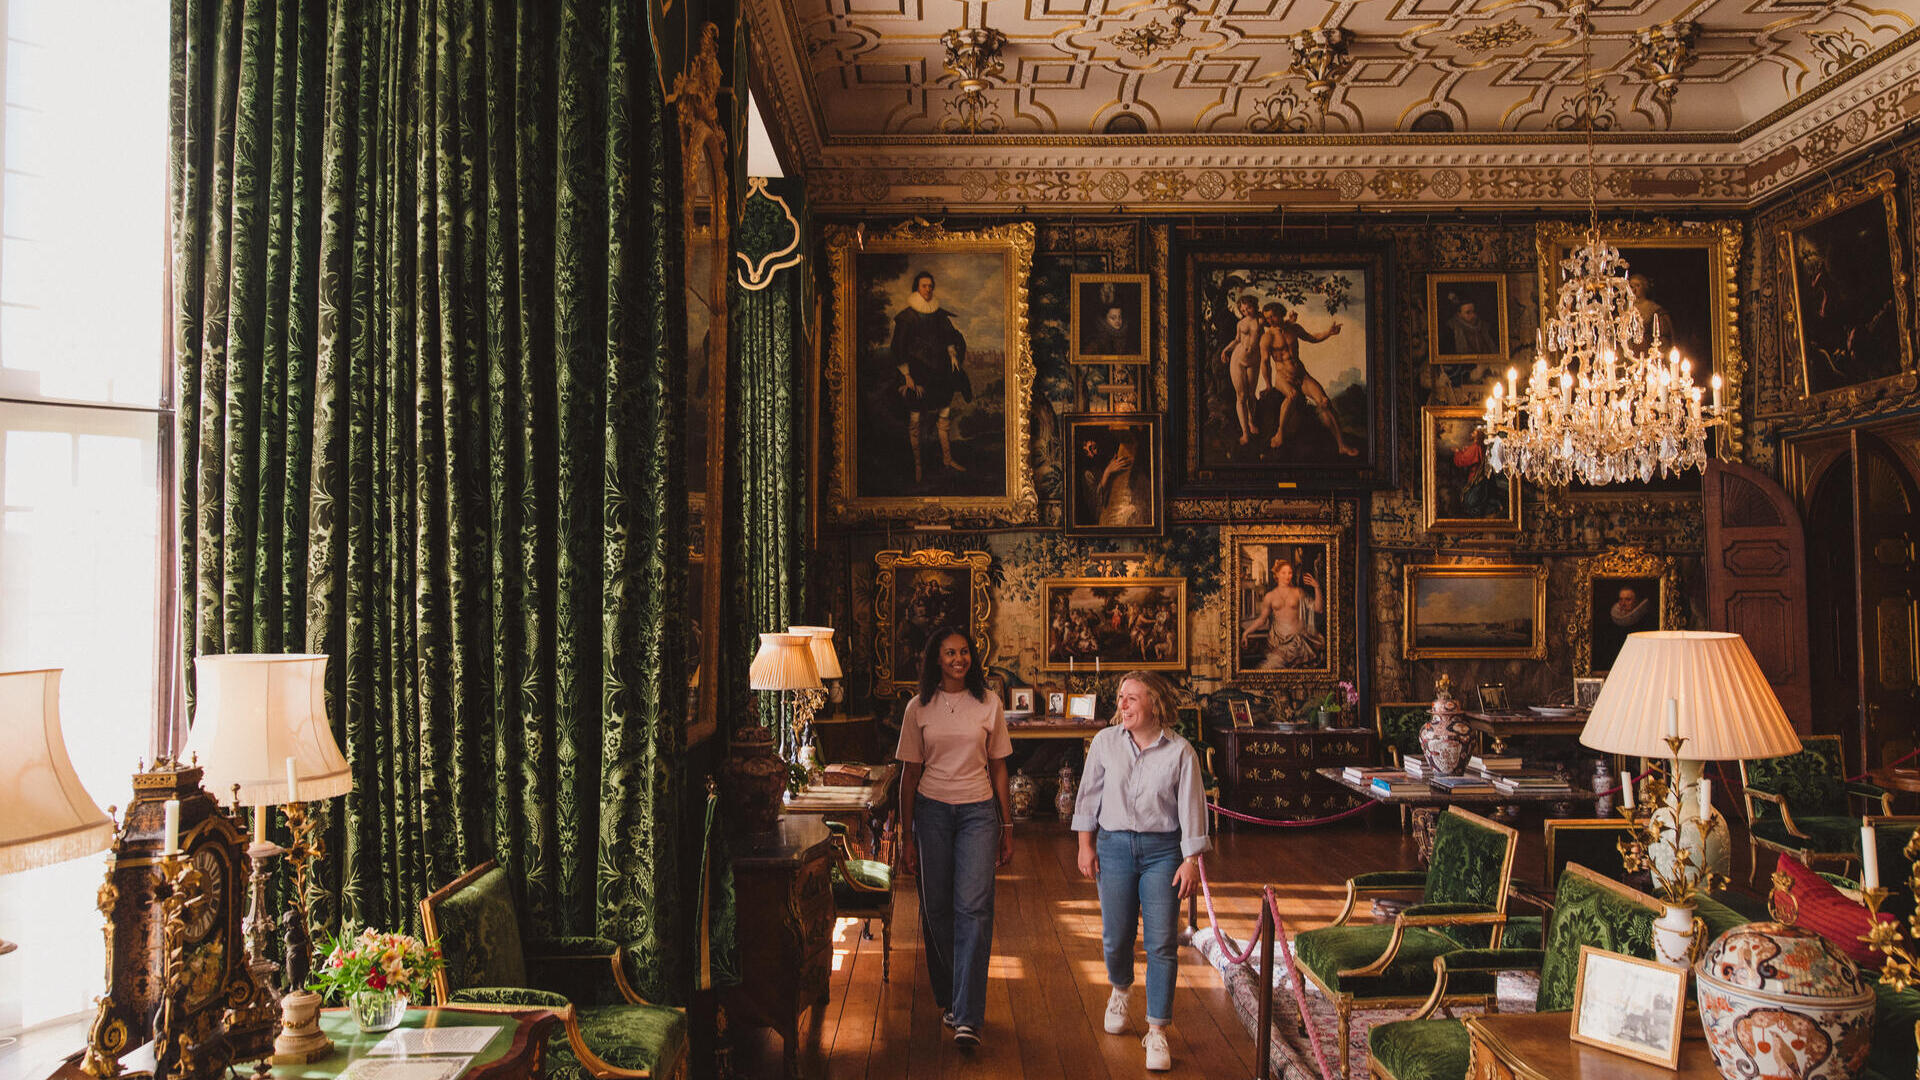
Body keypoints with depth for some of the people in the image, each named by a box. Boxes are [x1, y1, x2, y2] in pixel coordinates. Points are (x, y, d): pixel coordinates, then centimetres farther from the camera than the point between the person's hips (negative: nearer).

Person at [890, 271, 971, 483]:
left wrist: (953, 354, 2)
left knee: (945, 414, 9)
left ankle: (947, 458, 21)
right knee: (914, 419, -2)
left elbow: (949, 337, 21)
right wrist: (906, 375, -12)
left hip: (939, 370, 5)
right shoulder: (906, 316, -6)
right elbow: (898, 348, -7)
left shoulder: (939, 314, 9)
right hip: (916, 372, -5)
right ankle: (916, 463, 7)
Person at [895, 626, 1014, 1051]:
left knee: (973, 907, -11)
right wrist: (907, 835, 4)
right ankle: (948, 999, 25)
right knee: (936, 908, 5)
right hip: (931, 810, 1)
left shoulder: (989, 704, 5)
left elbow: (998, 769, 9)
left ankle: (967, 1017, -8)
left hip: (978, 811, -1)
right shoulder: (919, 708, 4)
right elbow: (910, 774, 6)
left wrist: (1007, 828, 7)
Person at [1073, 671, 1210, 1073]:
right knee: (1115, 936, 8)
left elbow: (1191, 808, -4)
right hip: (1114, 846, 2)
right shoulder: (1105, 742, -2)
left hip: (1162, 850, -2)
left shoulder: (1181, 751, -8)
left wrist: (1191, 860, -5)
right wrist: (1086, 845, 4)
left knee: (1162, 943, -3)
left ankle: (1157, 1032, 8)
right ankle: (1120, 989, 42)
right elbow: (1090, 794, 5)